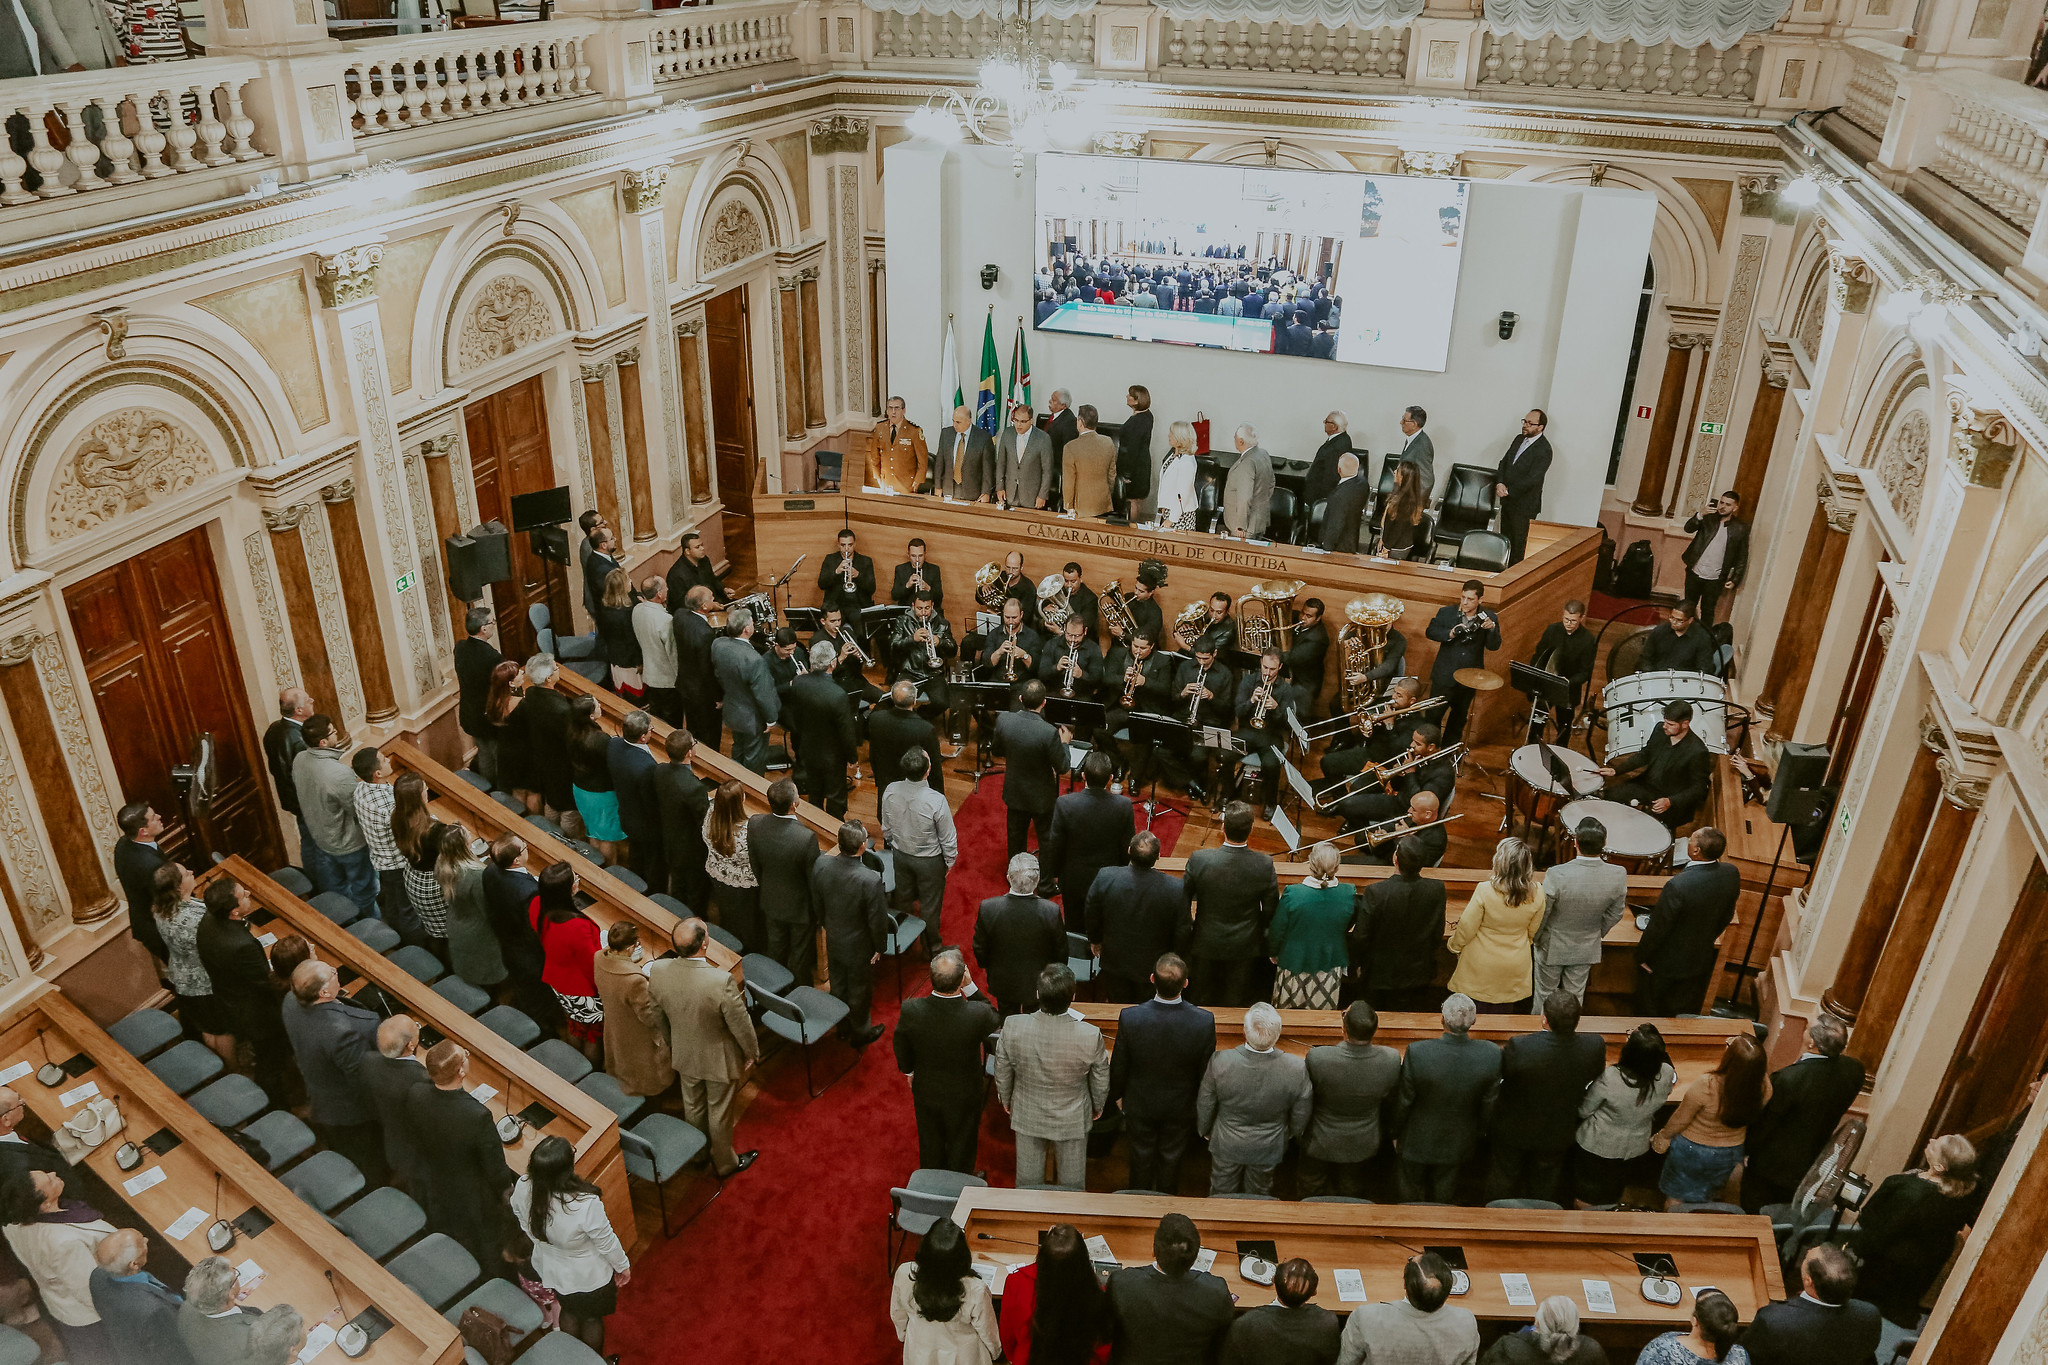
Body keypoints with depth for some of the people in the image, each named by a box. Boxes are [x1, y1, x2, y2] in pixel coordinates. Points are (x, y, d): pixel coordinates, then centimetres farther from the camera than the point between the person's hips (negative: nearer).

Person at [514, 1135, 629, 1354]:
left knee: (569, 1312, 33)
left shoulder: (523, 1188, -28)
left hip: (547, 1269, 4)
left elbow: (525, 1225, -5)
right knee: (592, 1319, 26)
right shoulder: (586, 1204, -42)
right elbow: (607, 1243, -23)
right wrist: (623, 1266, -3)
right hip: (588, 1278, -4)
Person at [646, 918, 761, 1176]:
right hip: (719, 1059, -4)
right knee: (720, 1113, 21)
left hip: (684, 1055, 4)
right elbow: (740, 1024, -22)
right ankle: (725, 1163, 45)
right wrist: (752, 1051, -2)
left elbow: (658, 1016, -3)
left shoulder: (658, 971, -24)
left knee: (693, 1106, 29)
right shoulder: (722, 980, -38)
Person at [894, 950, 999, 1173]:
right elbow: (996, 1022, -11)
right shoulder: (978, 1014, -38)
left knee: (930, 1144, 29)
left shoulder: (910, 1010, -31)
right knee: (961, 1147, 26)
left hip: (925, 1091, 2)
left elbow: (901, 1046, -10)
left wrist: (908, 1070, 12)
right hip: (964, 1095, -2)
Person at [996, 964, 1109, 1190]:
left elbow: (1002, 1072, -10)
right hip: (1072, 1120, -1)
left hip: (1027, 1116, 1)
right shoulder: (1090, 1036, -32)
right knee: (1072, 1183, 25)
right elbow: (1100, 1081, -13)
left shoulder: (1012, 1026, -28)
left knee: (1028, 1180, 26)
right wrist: (1098, 1106, 9)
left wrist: (1005, 1099, 11)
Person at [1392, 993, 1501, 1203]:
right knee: (1442, 1192, 30)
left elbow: (1403, 1101, -19)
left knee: (1410, 1189, 26)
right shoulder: (1491, 1055, -28)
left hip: (1418, 1141, -2)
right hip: (1458, 1143, 2)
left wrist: (1396, 1131, 1)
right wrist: (1479, 1132, 9)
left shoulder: (1417, 1053, -34)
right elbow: (1489, 1105, -12)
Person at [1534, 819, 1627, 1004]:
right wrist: (1596, 935, 13)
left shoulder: (1556, 875, -35)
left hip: (1552, 947, -3)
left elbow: (1541, 913, -21)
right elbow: (1615, 915, -7)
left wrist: (1535, 938, 0)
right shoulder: (1618, 876, -24)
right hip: (1586, 949, 3)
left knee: (1545, 994, 22)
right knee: (1575, 995, 25)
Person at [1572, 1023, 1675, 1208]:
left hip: (1597, 1145, -4)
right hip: (1633, 1146, 4)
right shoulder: (1667, 1075, -28)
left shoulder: (1609, 1078, -37)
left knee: (1587, 1196, 24)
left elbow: (1584, 1111, -20)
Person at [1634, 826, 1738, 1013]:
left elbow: (1658, 927, -24)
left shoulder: (1678, 886, -37)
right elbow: (1726, 917, 1)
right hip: (1702, 960, 6)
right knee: (1686, 1012, 25)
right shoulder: (1731, 873, -17)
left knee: (1648, 1008, 21)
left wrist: (1641, 954, -6)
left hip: (1666, 963, -6)